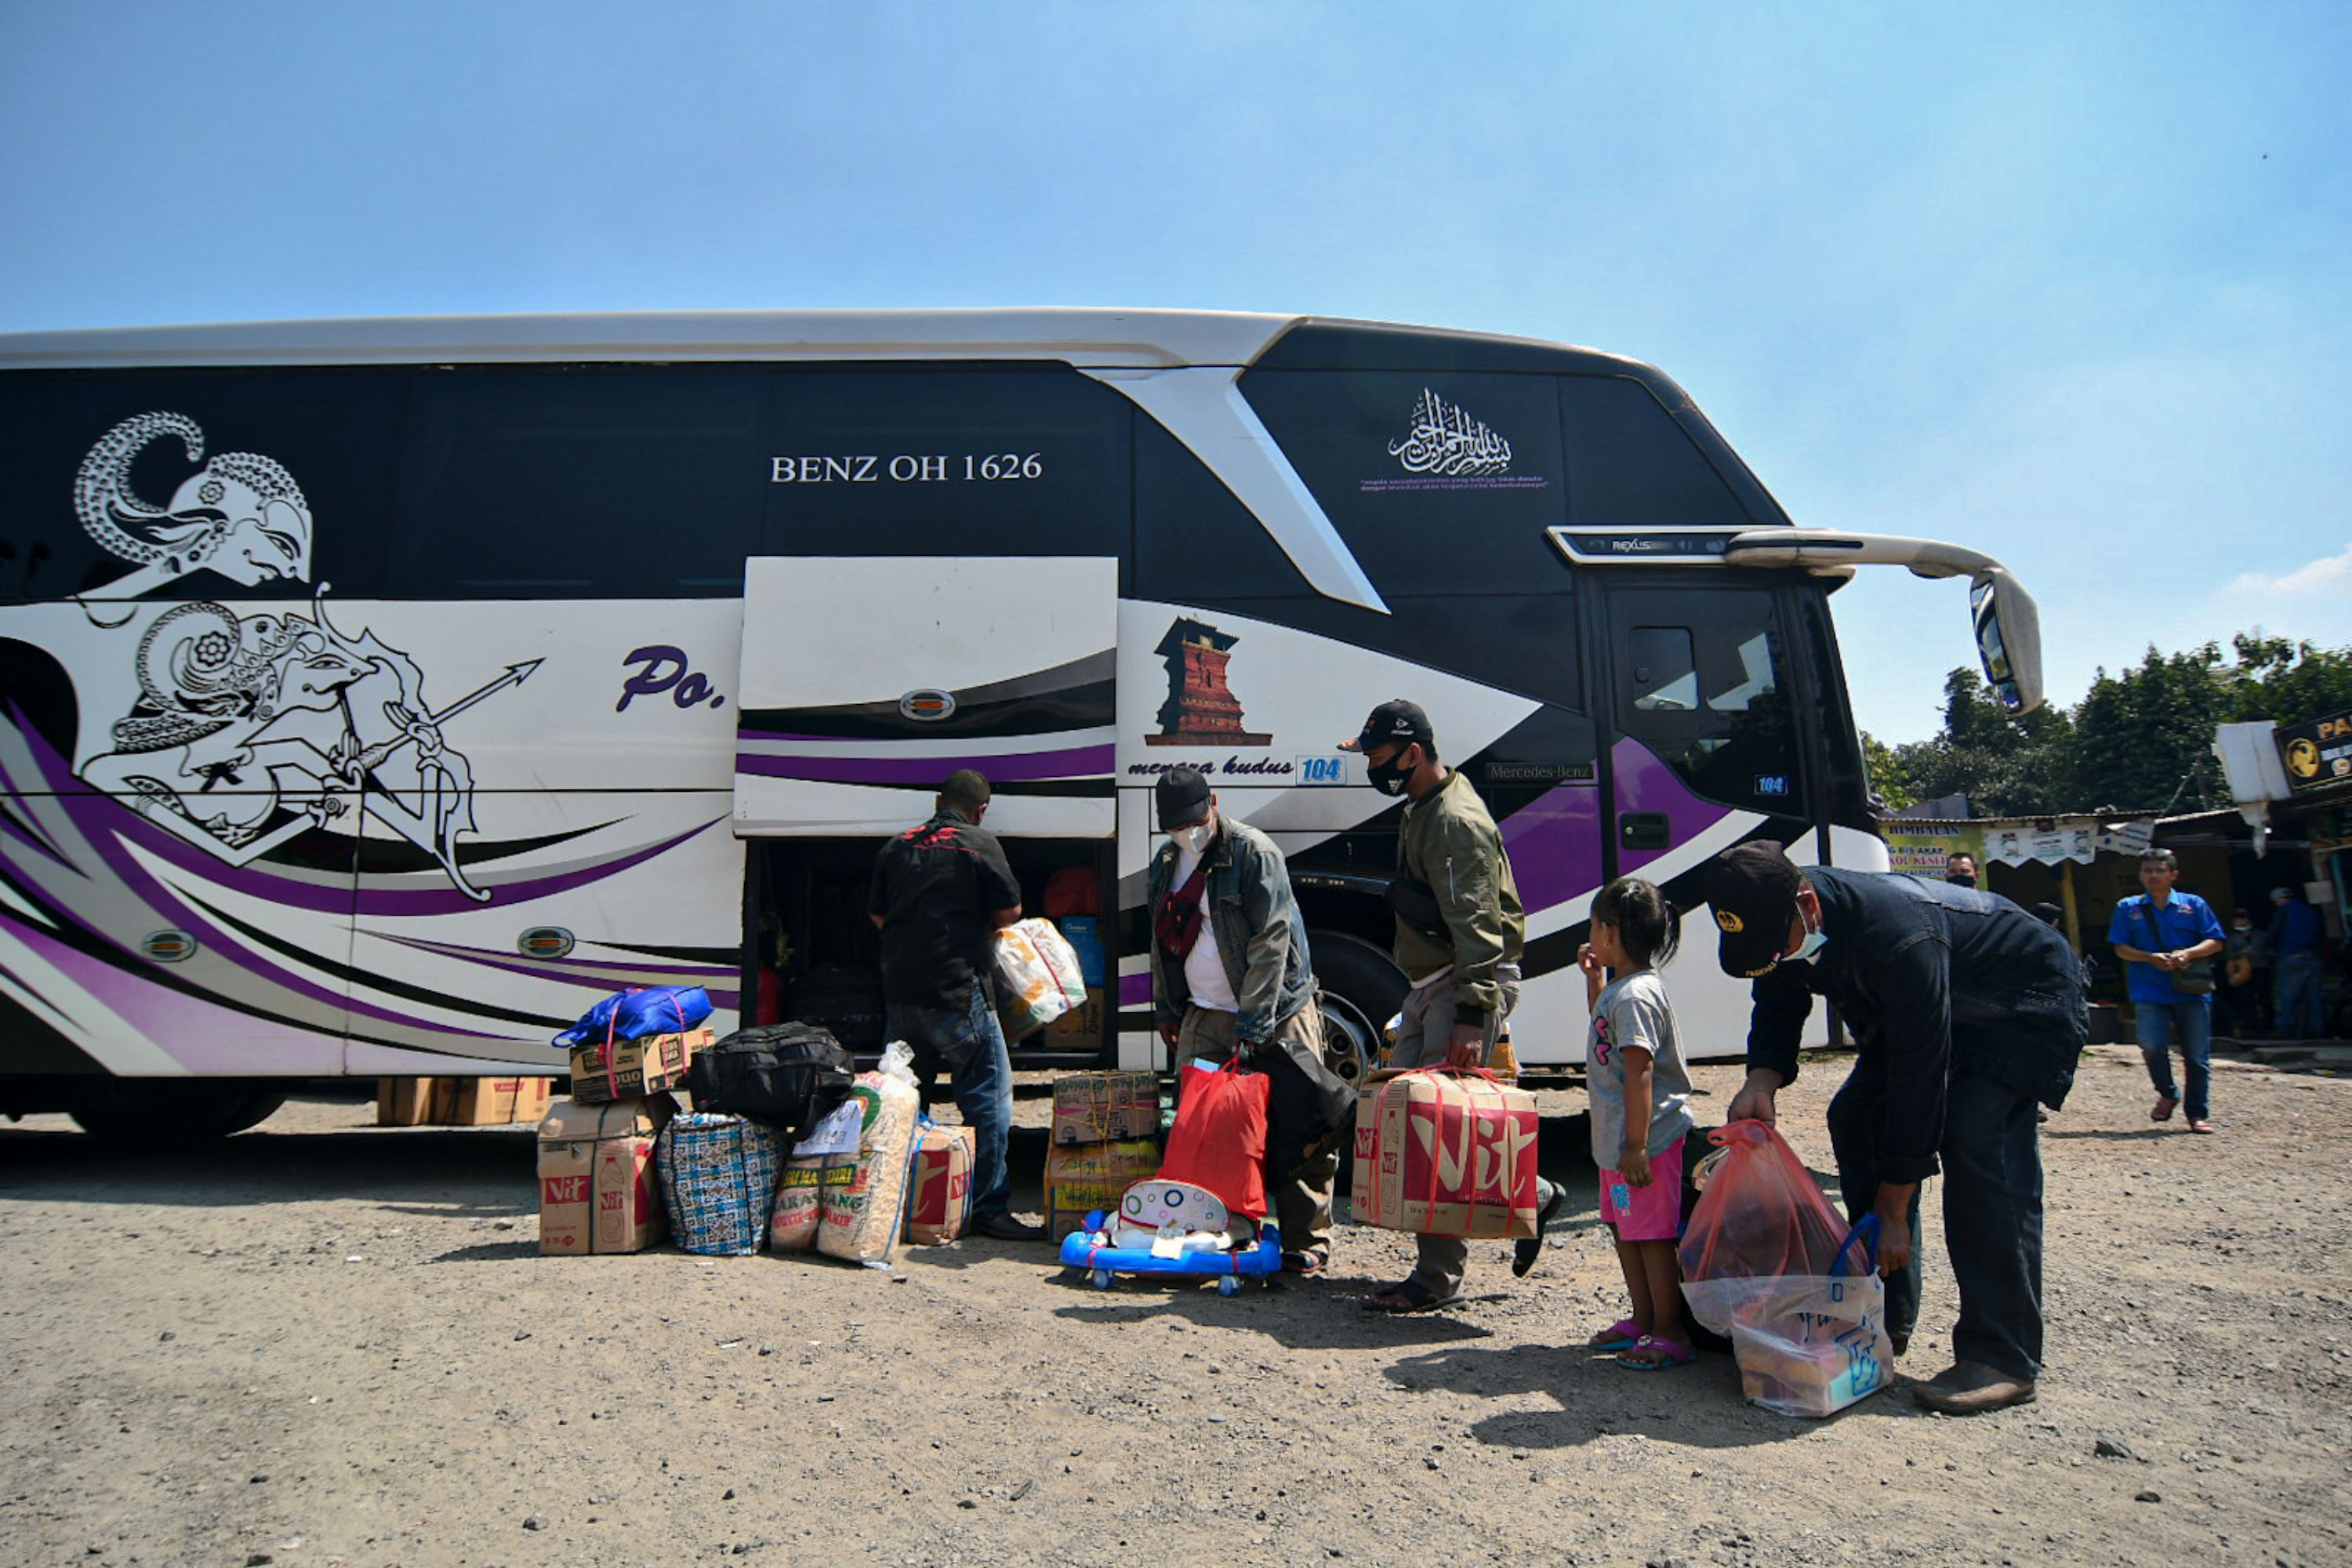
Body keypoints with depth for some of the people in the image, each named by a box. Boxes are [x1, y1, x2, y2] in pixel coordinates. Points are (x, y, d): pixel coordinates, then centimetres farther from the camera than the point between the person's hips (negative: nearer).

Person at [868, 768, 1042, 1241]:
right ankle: (989, 1207, 2)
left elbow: (878, 915, 18)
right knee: (988, 1095, 1)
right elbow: (1010, 912, -4)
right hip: (956, 991, -6)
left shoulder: (896, 847, 11)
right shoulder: (979, 843, -6)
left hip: (899, 990, 6)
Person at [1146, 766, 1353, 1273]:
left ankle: (1306, 1241, 5)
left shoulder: (1255, 853, -13)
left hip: (1273, 1014, -6)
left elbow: (1270, 943, -17)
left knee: (1299, 1127, -6)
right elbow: (1163, 940, 21)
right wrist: (1166, 1011, 21)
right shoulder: (1165, 864, 9)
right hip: (1202, 1016, 6)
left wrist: (1252, 1026, -20)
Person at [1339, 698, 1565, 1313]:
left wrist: (1472, 1014, -29)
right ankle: (1529, 1194, 25)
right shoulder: (1420, 811, 15)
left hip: (1468, 987, -11)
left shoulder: (1457, 821, -17)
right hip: (1430, 987, 11)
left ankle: (1438, 1278, 3)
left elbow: (1478, 927, -23)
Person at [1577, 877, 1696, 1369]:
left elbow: (1640, 1072, -25)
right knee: (1626, 1230, 20)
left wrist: (1636, 1144, -25)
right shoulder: (1620, 987, 10)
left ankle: (1670, 1334, 9)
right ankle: (1642, 1320, 32)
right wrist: (1593, 977, 21)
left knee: (1653, 1235, -1)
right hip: (1615, 1140, 11)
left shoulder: (1634, 995, -21)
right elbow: (1603, 1024, 32)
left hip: (1646, 1139, -11)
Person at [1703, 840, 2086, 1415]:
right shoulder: (1781, 918, -16)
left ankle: (2003, 1358, -18)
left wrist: (1893, 1210, -28)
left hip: (2025, 1002, -8)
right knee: (1855, 1117, 0)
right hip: (1922, 1005, 8)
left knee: (1975, 1141, -25)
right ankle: (1885, 1319, 10)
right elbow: (1777, 1012, -1)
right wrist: (1762, 1080, -25)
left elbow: (1919, 1073, -35)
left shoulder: (1895, 936, -40)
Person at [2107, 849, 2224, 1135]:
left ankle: (2197, 1115, 15)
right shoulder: (2128, 908, 8)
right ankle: (2167, 1094, 11)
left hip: (2192, 992, 1)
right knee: (2151, 1045, -17)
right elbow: (2121, 949, 4)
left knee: (2197, 1054, 3)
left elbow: (2215, 942, 5)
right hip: (2149, 992, 0)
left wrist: (2187, 953, -14)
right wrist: (2151, 958, -13)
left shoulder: (2194, 905, 8)